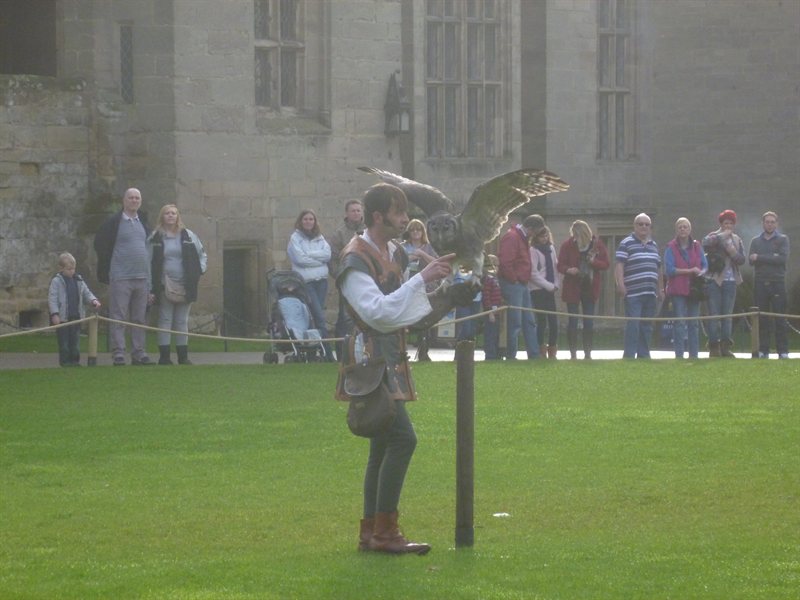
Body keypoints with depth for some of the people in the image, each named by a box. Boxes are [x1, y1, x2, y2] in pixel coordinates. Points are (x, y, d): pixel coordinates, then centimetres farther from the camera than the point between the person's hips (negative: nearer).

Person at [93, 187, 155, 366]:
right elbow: (100, 244, -1)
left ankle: (138, 354, 11)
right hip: (120, 278, -6)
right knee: (118, 318, -7)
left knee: (139, 318, 7)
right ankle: (118, 355, -7)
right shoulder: (113, 222, -2)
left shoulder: (143, 223, 16)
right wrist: (108, 269, -3)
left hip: (142, 277, 6)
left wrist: (151, 283, 15)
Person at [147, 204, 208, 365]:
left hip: (185, 286, 2)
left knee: (182, 322, 7)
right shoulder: (155, 238, 1)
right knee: (165, 321, -4)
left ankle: (183, 356, 11)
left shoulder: (188, 236, 7)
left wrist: (198, 271, 3)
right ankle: (164, 356, -4)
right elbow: (149, 263, 1)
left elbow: (202, 255, 18)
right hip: (165, 287, -2)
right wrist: (150, 287, -6)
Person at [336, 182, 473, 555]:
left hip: (390, 363, 10)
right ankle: (385, 531, -13)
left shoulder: (395, 255, 14)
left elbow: (410, 314, 18)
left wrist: (448, 295, 2)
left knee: (383, 446, 11)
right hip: (370, 364, -10)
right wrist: (421, 279, -24)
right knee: (402, 438, -17)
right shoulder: (354, 260, -15)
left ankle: (370, 532, 17)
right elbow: (377, 312, -24)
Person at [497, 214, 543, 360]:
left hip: (522, 284, 10)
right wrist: (514, 279, -16)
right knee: (515, 322, -7)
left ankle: (534, 354, 12)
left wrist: (525, 279, 16)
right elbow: (505, 262, -24)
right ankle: (511, 356, -2)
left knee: (529, 321, 10)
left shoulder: (523, 238, 17)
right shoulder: (511, 237, -16)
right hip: (512, 285, -10)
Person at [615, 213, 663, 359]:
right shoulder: (626, 243, -1)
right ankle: (629, 355, -11)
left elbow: (658, 269, 24)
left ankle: (643, 354, 13)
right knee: (633, 325, -12)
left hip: (650, 293, 6)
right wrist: (620, 284, -21)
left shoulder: (654, 245, 19)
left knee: (647, 326, 8)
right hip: (633, 292, -6)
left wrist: (660, 289, 22)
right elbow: (619, 265, -10)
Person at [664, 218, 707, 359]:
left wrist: (701, 272, -15)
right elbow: (669, 269, -10)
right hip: (678, 291, -4)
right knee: (680, 323, -8)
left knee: (694, 323, 7)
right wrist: (689, 271, -16)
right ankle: (679, 354, -8)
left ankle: (694, 354, 11)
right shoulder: (671, 248, -1)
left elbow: (705, 265, 9)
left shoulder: (696, 246, 12)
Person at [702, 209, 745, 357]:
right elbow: (705, 244, -21)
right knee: (714, 315, -6)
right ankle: (714, 347, -5)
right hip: (714, 280, -4)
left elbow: (741, 260, 10)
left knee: (727, 315, 2)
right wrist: (722, 236, -21)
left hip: (730, 281, 4)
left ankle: (725, 347, 3)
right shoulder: (714, 236, 1)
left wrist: (733, 252, -8)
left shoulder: (737, 240, 15)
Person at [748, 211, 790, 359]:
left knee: (780, 318, -5)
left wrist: (760, 258, -9)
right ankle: (763, 350, 4)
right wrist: (772, 258, -9)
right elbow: (751, 260, 1)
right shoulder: (755, 241, 15)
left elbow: (783, 258, -9)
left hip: (777, 282, -2)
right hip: (760, 283, 2)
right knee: (762, 319, 0)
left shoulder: (782, 240, 7)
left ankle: (783, 351, -5)